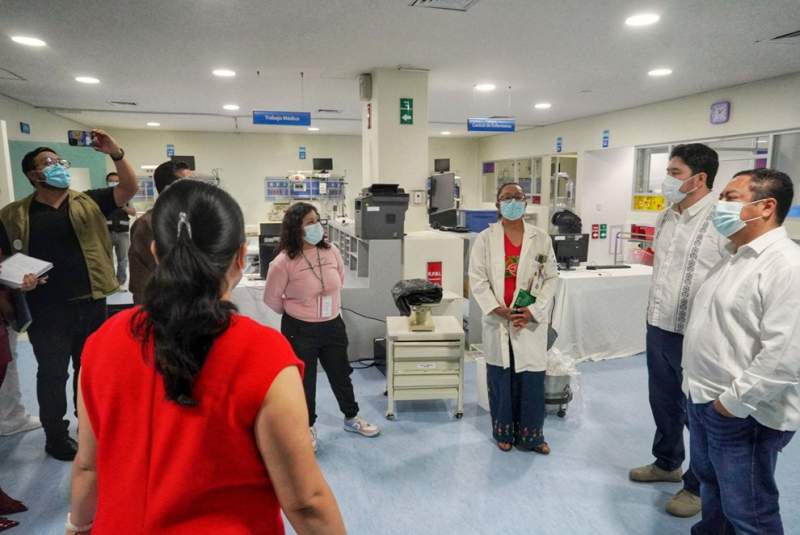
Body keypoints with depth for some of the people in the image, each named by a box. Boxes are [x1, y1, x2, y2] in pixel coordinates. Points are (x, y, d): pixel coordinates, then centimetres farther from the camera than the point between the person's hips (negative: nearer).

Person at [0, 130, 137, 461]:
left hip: (91, 304, 2)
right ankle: (55, 436, 27)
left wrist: (115, 153, -18)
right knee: (52, 374, 10)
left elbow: (129, 188, -5)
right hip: (47, 310, -2)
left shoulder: (87, 203, 3)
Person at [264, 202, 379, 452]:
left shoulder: (331, 251, -6)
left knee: (341, 374, 19)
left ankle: (351, 418, 41)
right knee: (304, 381, 13)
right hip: (300, 330, -4)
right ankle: (307, 427, 35)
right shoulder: (283, 262, -20)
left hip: (333, 325, 4)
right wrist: (297, 312, 6)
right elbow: (271, 298, -7)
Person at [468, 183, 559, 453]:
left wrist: (534, 311, -9)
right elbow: (477, 279, -4)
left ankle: (532, 436, 22)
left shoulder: (541, 238, 3)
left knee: (532, 379, 3)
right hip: (497, 321, 0)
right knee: (500, 379, 9)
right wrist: (496, 308, -15)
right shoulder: (485, 238, 0)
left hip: (531, 320, 1)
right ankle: (503, 433, 27)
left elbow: (551, 278, 2)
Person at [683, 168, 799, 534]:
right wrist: (698, 383, 16)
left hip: (743, 415, -9)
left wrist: (733, 401, -20)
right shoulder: (734, 257, 11)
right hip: (702, 398, 9)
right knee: (710, 483, 26)